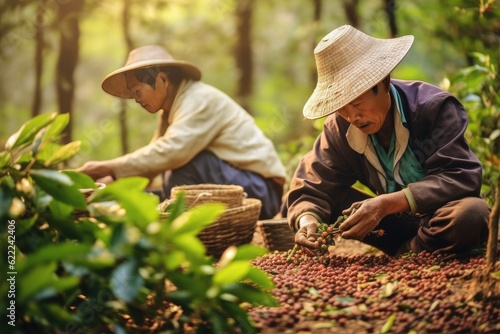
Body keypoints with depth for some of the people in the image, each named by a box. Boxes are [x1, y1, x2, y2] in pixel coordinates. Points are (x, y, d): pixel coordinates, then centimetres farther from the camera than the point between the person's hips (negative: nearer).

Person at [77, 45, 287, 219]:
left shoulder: (199, 99, -17)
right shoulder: (170, 112, 12)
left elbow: (171, 153, -31)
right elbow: (151, 162, 8)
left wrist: (108, 167, -26)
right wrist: (108, 181, -7)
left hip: (261, 192, -9)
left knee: (185, 163, -30)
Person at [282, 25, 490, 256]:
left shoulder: (433, 107, -18)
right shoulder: (338, 128, -6)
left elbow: (460, 177, -26)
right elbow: (312, 187, -9)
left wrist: (386, 204, -38)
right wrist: (307, 219, -35)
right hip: (395, 221, 3)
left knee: (472, 214, -40)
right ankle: (409, 248, -18)